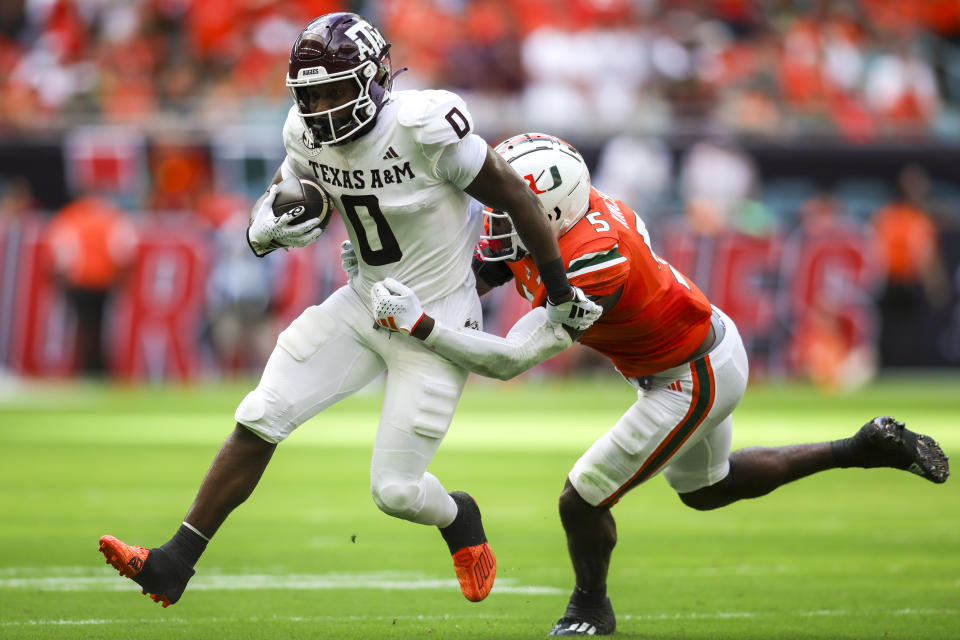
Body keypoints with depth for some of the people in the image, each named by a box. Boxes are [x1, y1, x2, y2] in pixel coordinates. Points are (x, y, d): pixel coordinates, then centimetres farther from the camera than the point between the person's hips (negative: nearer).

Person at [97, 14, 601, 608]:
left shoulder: (424, 126, -26)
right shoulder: (310, 138, -7)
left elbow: (515, 197, -16)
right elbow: (270, 207, 8)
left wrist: (560, 293, -7)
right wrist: (266, 231, -19)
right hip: (364, 306, 6)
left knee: (395, 490, -3)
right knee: (258, 422, -5)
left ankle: (460, 518, 33)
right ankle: (174, 564, 1)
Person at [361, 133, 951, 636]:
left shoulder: (592, 267, -38)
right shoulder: (524, 224, -13)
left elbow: (510, 360, -38)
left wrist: (419, 324, -42)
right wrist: (385, 268, -17)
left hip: (692, 382, -10)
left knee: (583, 502, -2)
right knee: (706, 488, 30)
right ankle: (869, 448, 35)